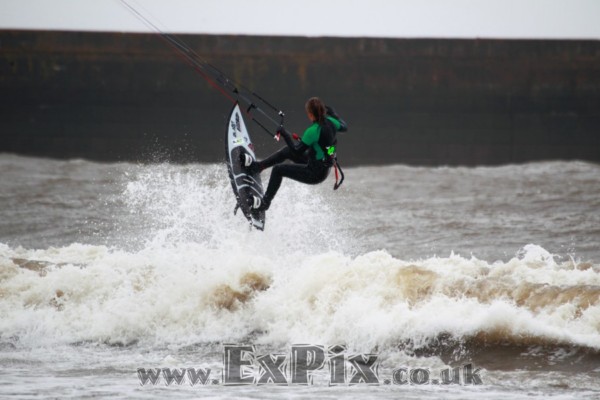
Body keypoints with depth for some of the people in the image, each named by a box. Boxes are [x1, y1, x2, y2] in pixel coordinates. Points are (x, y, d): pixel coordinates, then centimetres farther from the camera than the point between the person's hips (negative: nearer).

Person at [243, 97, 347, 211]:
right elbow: (344, 127, 14)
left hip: (315, 174, -8)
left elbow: (297, 151, -23)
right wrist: (333, 113, 26)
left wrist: (285, 134, -15)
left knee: (278, 170, 2)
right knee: (288, 151, 20)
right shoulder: (330, 122, -8)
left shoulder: (313, 131, -29)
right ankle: (257, 166, 35)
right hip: (324, 168, 8)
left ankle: (265, 202, 17)